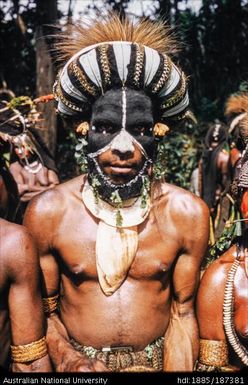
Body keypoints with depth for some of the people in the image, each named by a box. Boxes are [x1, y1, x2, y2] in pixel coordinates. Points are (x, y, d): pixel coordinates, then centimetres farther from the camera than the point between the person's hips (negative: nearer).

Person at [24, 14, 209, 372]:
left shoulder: (187, 214, -12)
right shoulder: (47, 212, -14)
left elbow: (182, 314, -5)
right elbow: (42, 310, -4)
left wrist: (178, 371, -17)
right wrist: (68, 360, -20)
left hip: (157, 362, 1)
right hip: (78, 363, 0)